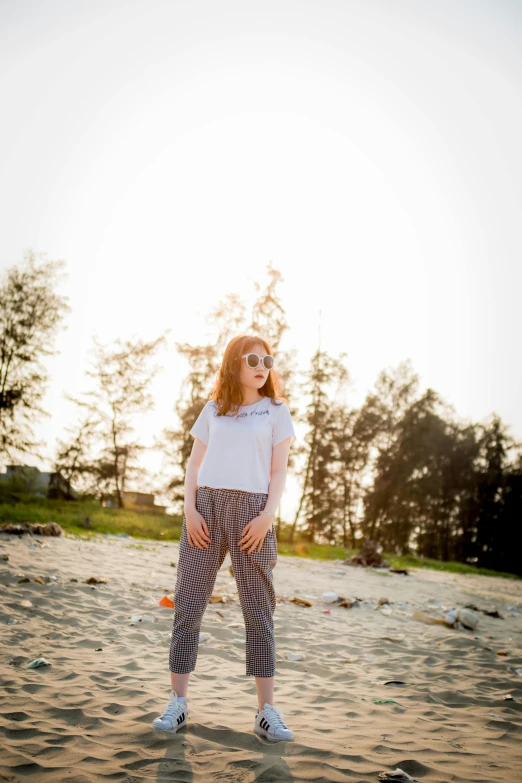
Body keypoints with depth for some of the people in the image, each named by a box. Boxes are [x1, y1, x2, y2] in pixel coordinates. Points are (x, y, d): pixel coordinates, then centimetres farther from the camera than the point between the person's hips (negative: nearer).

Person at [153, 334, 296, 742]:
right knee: (188, 604, 1)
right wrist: (190, 509, -4)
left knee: (259, 611, 1)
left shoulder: (276, 410, 10)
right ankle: (178, 702, 11)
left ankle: (267, 711, 7)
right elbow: (194, 463, 11)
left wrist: (267, 515, -11)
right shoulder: (213, 409, 15)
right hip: (207, 505, 2)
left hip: (250, 509, -2)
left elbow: (279, 470, 3)